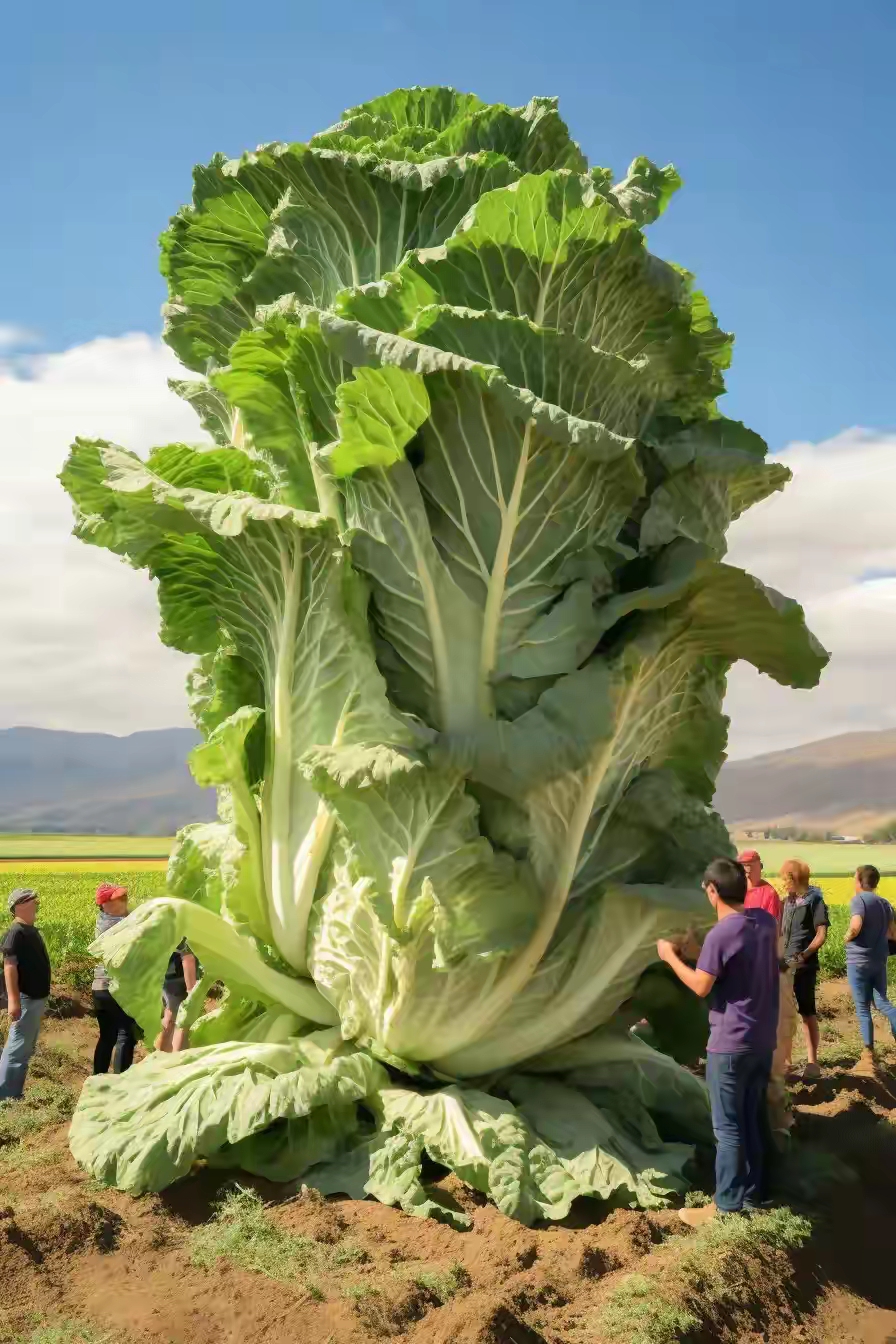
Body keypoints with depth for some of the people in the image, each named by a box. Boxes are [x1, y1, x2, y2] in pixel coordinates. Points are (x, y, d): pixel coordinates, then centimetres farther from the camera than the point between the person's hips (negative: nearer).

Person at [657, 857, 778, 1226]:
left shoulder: (720, 934, -22)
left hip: (731, 1044, -7)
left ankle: (727, 1205, 10)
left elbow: (701, 986, -15)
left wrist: (671, 957, -3)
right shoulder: (766, 921, 1)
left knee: (729, 1127, 2)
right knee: (753, 1120, 17)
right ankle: (752, 1194, 26)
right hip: (763, 1040, 8)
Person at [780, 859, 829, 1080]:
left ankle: (813, 1062, 5)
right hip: (785, 965, 7)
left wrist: (803, 955, -23)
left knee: (807, 1013, -2)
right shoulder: (788, 901, 13)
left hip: (804, 966, -7)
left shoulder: (814, 900, -8)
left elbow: (821, 935, -14)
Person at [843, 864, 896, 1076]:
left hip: (859, 961, -6)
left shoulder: (859, 900, -13)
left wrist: (846, 938, -9)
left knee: (862, 1009, 2)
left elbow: (855, 927, -28)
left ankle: (869, 1060, 6)